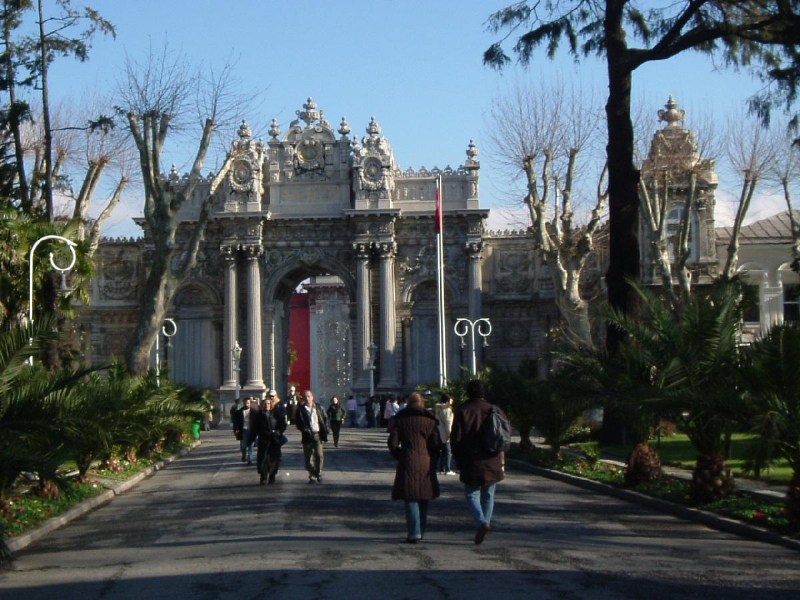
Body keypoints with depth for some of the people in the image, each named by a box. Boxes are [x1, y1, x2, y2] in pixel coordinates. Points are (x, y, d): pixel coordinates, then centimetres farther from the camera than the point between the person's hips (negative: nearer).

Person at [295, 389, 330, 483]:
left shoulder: (318, 408, 9)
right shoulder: (300, 409, 3)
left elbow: (325, 418, 15)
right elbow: (298, 422, 0)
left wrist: (325, 431, 4)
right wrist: (305, 430, -15)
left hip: (318, 434, 0)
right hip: (307, 436, 0)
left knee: (319, 455, -12)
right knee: (308, 458, 2)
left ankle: (319, 473, 5)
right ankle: (312, 476, 13)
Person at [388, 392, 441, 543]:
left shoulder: (400, 420, 1)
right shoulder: (430, 420, 4)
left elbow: (393, 443, -3)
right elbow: (437, 443, -2)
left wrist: (399, 456, 12)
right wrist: (432, 460, 11)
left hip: (408, 463, -2)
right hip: (426, 464, 2)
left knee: (411, 499, -1)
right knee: (423, 499, 14)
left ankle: (414, 533, -11)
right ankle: (421, 531, 20)